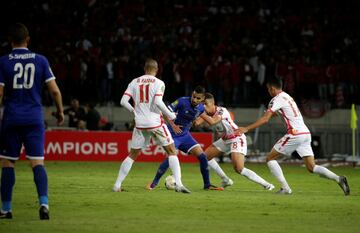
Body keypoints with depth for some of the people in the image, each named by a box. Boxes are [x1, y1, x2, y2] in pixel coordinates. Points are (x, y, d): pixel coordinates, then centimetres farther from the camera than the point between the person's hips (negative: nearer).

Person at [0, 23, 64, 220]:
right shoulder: (40, 60, 2)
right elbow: (55, 90, 1)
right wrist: (60, 111, 16)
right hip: (35, 118, 1)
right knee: (37, 162, -1)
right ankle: (44, 202, -19)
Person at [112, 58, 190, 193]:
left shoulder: (134, 82, 7)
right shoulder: (159, 83, -4)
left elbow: (123, 101, 2)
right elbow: (158, 102, -18)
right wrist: (170, 115, -4)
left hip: (140, 124, 4)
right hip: (155, 123, -4)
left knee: (133, 155, 16)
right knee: (172, 152, 5)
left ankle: (117, 185, 12)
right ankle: (178, 184, -8)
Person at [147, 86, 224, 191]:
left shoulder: (201, 108, -4)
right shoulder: (182, 101, -20)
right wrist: (173, 125, -22)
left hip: (185, 135, 5)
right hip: (174, 134, -5)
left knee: (202, 156, -4)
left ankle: (207, 185, 7)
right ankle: (154, 183, -5)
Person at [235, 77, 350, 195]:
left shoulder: (277, 99, -5)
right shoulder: (287, 96, 22)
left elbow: (265, 119, -13)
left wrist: (246, 128, -12)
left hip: (295, 134, -8)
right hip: (306, 133, 8)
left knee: (270, 158, 4)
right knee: (311, 167, 7)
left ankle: (285, 188, -4)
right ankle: (338, 179, -12)